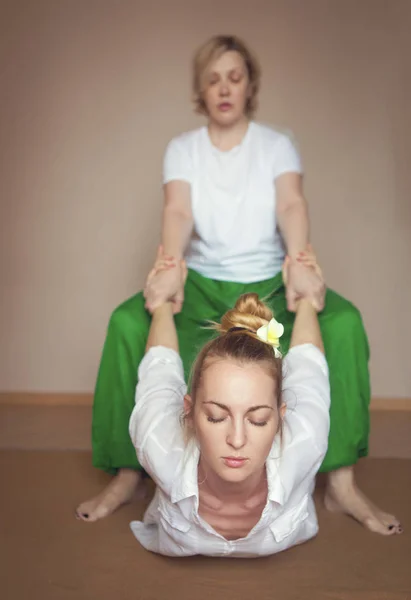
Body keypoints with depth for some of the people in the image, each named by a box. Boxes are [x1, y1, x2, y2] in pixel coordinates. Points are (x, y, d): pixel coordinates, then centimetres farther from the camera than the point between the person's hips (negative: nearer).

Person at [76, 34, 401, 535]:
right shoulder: (182, 148, 7)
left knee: (344, 322, -29)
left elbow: (292, 204, -13)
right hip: (202, 283, 0)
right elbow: (177, 211, -12)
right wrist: (170, 267, -35)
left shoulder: (277, 145, 6)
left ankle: (341, 483, -20)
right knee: (127, 322, -28)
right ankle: (127, 474, -14)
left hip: (269, 283, 0)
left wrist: (299, 263, -35)